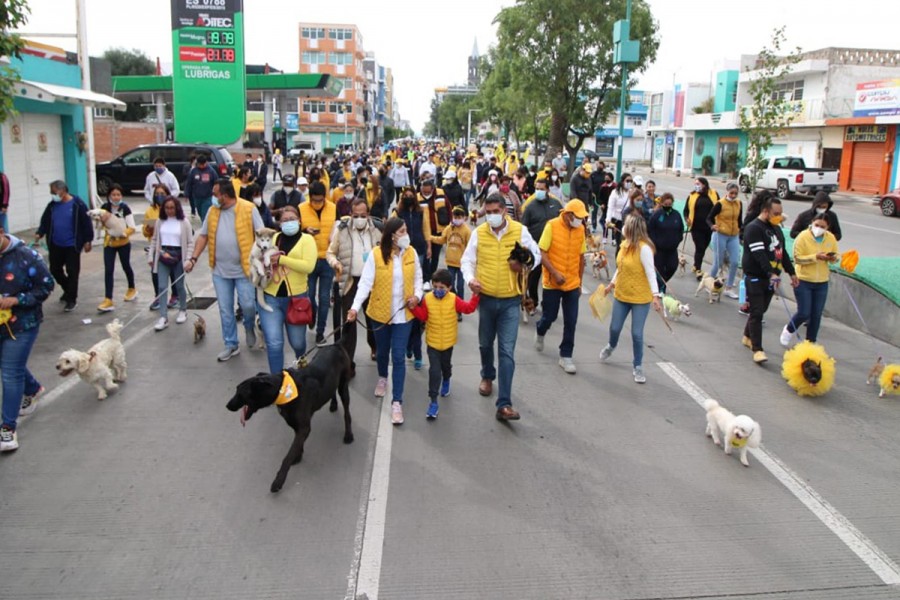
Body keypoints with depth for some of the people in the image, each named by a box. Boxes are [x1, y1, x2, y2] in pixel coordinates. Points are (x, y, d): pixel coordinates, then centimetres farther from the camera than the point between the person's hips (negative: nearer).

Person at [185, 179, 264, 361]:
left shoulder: (249, 209, -10)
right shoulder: (213, 211, 4)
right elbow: (203, 235, 10)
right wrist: (193, 258, 4)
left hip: (244, 268, -4)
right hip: (220, 270, 4)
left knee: (248, 305, -1)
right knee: (225, 310, 9)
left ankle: (249, 328, 33)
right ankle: (231, 345, 22)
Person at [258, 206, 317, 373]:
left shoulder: (306, 239, -1)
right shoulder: (274, 238, 10)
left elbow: (308, 266, -16)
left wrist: (281, 259, -18)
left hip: (296, 298, -2)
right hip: (270, 297, 2)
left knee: (297, 342, 13)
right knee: (274, 343, -8)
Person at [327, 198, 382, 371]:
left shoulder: (376, 231, -1)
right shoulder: (342, 230, -5)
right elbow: (330, 252, 4)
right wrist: (335, 263, -17)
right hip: (350, 282, -2)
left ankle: (374, 347, 44)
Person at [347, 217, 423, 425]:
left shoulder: (411, 253, -4)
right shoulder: (376, 254, -13)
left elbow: (418, 277, 7)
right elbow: (366, 282, -15)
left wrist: (417, 295, -11)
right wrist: (355, 307, -25)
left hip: (403, 314, 1)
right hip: (380, 312, 0)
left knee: (398, 357, -3)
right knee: (382, 351, 20)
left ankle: (396, 402, 2)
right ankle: (382, 378, 53)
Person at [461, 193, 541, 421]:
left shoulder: (520, 231, -6)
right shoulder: (478, 233, -4)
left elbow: (536, 254, 5)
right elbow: (467, 260, 3)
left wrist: (525, 264, -16)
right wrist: (470, 279, -17)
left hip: (510, 301, -2)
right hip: (486, 298, 2)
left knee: (507, 351, -8)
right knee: (485, 344, 22)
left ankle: (504, 404, -7)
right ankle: (487, 376, 52)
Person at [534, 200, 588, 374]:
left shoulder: (580, 229, 1)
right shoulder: (552, 226, -12)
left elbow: (581, 257, 9)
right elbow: (541, 253, -12)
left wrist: (579, 282, 12)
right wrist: (555, 273, -21)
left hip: (572, 284, 3)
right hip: (552, 283, -3)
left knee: (571, 321, 3)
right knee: (549, 316, 9)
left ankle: (566, 356, 14)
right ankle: (540, 333, 44)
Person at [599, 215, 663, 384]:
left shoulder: (644, 248, -21)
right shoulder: (625, 244, 1)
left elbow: (650, 272, -23)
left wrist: (655, 295, -28)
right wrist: (612, 283, 19)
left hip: (640, 298, -6)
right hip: (621, 295, 6)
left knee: (637, 334, 0)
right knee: (615, 328, 17)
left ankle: (638, 367, 17)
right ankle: (611, 346, 50)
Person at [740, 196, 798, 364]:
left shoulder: (776, 228, 14)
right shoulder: (753, 228, -14)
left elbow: (782, 252, 22)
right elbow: (759, 254, -25)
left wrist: (791, 272, 20)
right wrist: (772, 273, -34)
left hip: (770, 277, 8)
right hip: (755, 277, -8)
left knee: (761, 311, 15)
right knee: (757, 313, -9)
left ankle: (747, 337, 34)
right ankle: (757, 349, -9)